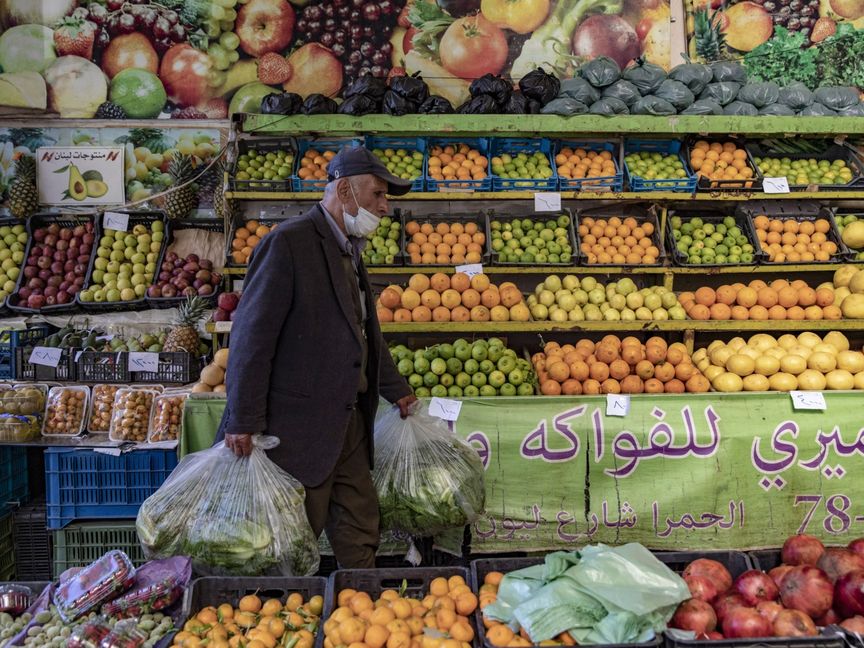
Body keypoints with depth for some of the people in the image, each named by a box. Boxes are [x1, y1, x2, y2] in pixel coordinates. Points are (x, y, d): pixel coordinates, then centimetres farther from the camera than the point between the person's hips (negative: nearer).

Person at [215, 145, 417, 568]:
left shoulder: (349, 249, 14)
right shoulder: (289, 242, -15)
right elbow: (252, 335, -19)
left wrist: (396, 390, 27)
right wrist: (243, 422, -20)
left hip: (349, 423, 9)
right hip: (301, 427, -9)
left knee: (360, 531, 15)